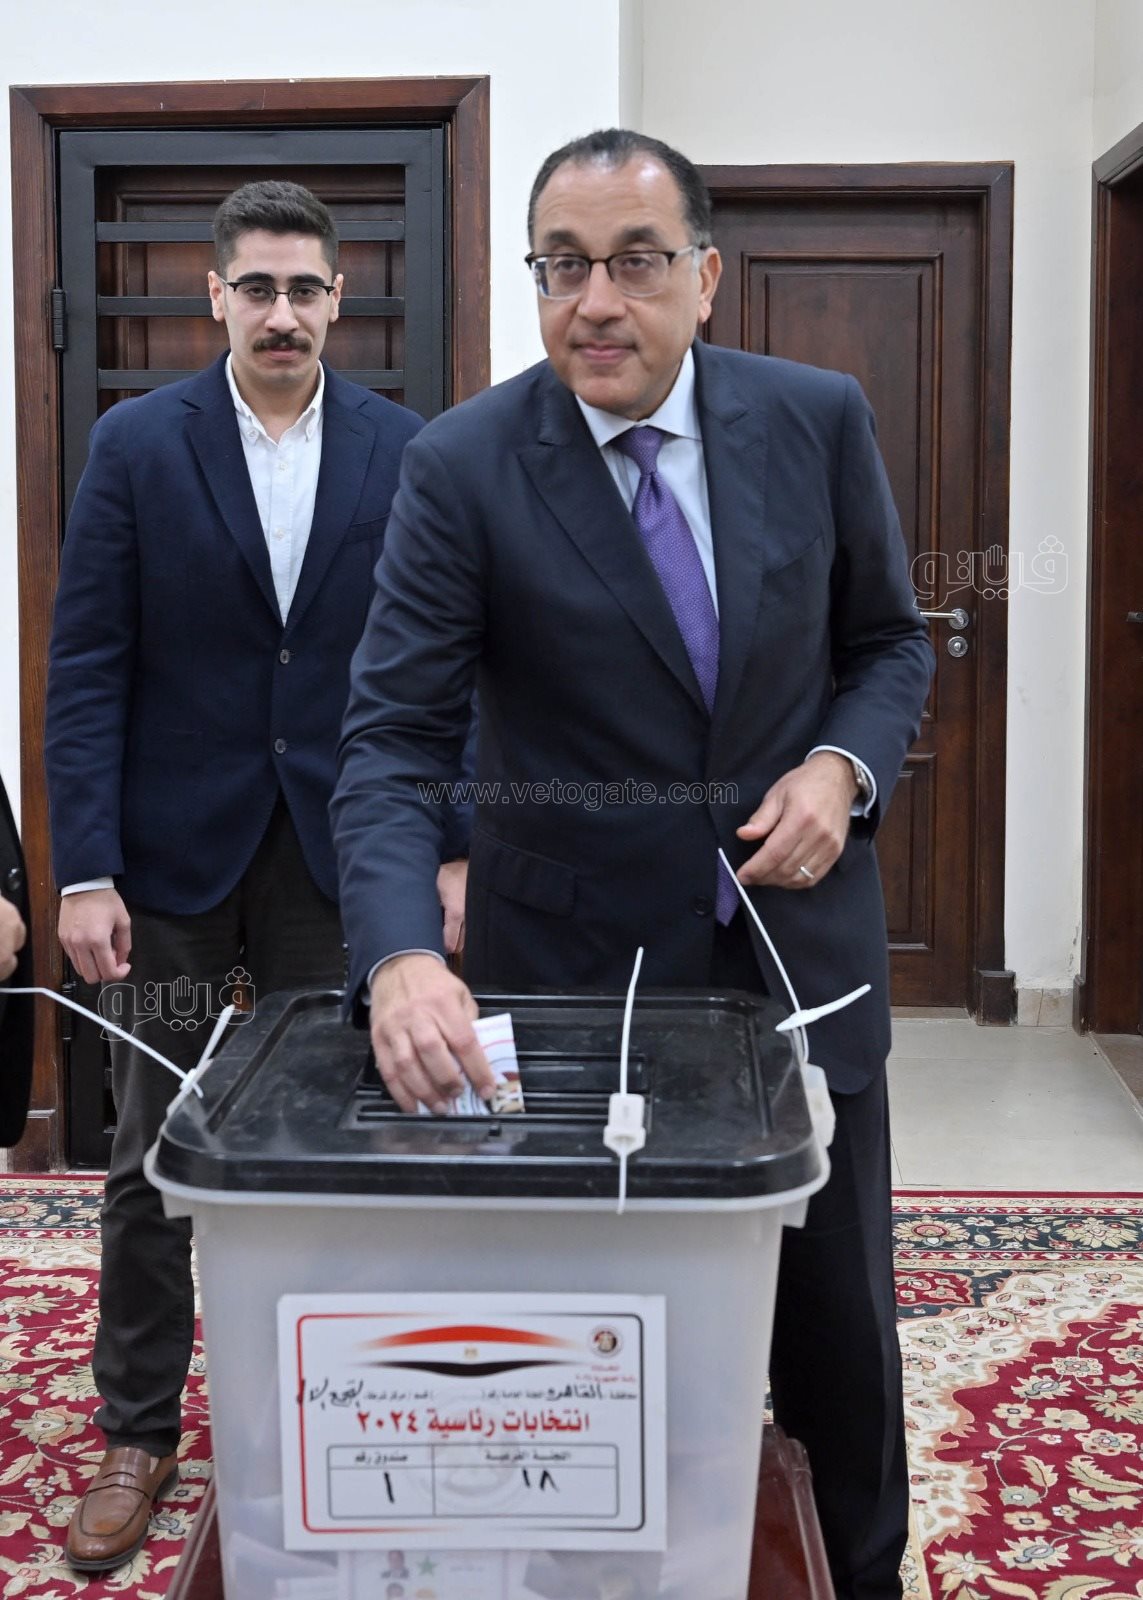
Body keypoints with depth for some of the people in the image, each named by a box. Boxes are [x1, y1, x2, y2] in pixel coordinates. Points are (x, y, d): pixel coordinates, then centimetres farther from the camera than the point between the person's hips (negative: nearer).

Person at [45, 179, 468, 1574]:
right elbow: (85, 671, -4)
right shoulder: (137, 444, -1)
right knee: (152, 1157, 8)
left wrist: (454, 848, -4)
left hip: (341, 855, 1)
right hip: (176, 853, 0)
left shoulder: (403, 451, 2)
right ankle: (137, 1432, 23)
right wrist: (83, 871, -10)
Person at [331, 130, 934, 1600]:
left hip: (797, 940, 2)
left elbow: (887, 640, 10)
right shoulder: (462, 466, -11)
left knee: (840, 1341, 14)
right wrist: (402, 958, -33)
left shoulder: (819, 420, -3)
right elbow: (394, 740, -16)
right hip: (571, 956, -2)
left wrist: (842, 766, -12)